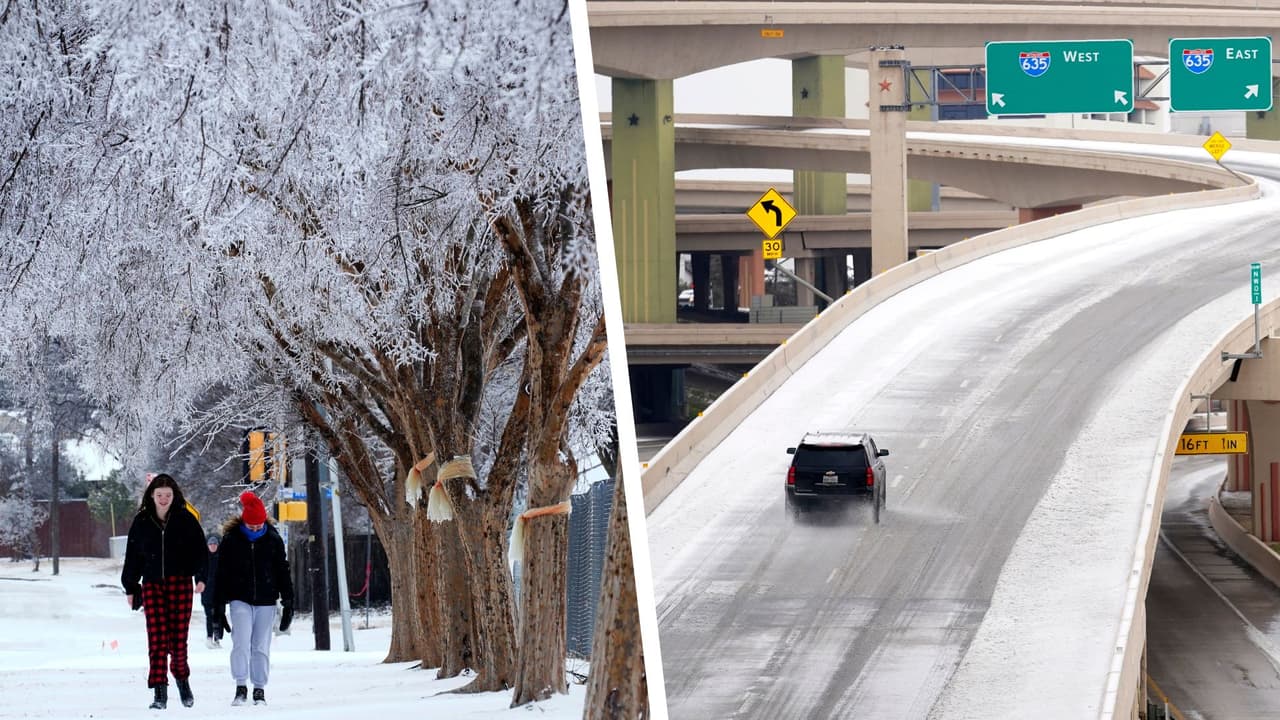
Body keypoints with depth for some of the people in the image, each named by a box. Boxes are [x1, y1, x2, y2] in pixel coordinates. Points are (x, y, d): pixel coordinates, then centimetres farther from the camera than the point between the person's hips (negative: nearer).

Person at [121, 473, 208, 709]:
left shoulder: (186, 520, 2)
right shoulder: (142, 522, 7)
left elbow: (199, 549, 2)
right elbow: (132, 556, 13)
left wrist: (200, 577, -10)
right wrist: (130, 587, 12)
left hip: (180, 583, -1)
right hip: (152, 585, 1)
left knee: (178, 637, -1)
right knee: (157, 638, -5)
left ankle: (182, 679, 24)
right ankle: (160, 692, -4)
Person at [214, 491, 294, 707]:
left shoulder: (273, 540, 2)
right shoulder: (231, 539, -2)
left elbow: (283, 571, 8)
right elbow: (221, 573, 2)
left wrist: (288, 601, 5)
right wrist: (219, 605, 0)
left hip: (266, 601, 1)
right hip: (240, 600, -1)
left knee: (261, 646, 4)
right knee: (241, 642, -13)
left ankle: (260, 689, 13)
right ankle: (240, 687, -8)